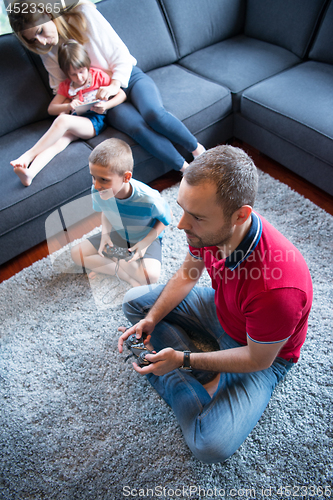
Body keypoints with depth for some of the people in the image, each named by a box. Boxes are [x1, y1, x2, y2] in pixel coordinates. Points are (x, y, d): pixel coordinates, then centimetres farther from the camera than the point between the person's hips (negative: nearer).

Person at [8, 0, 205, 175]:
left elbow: (121, 54, -8)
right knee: (137, 127, -31)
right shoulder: (48, 52, 3)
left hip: (129, 77, -1)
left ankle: (199, 150, -13)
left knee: (153, 112, -33)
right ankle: (187, 169, -24)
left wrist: (115, 85, -24)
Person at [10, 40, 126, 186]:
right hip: (75, 121, 4)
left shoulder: (99, 76, 11)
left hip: (95, 121, -4)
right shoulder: (66, 86, 21)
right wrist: (68, 106, -4)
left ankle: (28, 155, -30)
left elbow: (122, 94, 7)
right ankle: (30, 172, -50)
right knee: (57, 142, -29)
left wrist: (106, 105, -12)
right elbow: (51, 108, 18)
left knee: (63, 120, -32)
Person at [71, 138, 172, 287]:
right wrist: (105, 234, -16)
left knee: (151, 276, -33)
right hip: (118, 235, 5)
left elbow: (166, 217, -15)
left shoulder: (149, 199, -36)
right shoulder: (97, 191, -22)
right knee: (76, 253, -8)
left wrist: (145, 243, -23)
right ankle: (124, 273, -10)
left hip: (146, 237, -4)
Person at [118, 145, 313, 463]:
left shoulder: (278, 288, -42)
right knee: (135, 301, 3)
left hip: (263, 354, -6)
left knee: (211, 446, -24)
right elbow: (187, 274, -1)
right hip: (220, 311, 6)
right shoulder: (209, 229, -22)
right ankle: (208, 378, -2)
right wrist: (150, 320, -11)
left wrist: (183, 360, -22)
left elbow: (258, 359, -23)